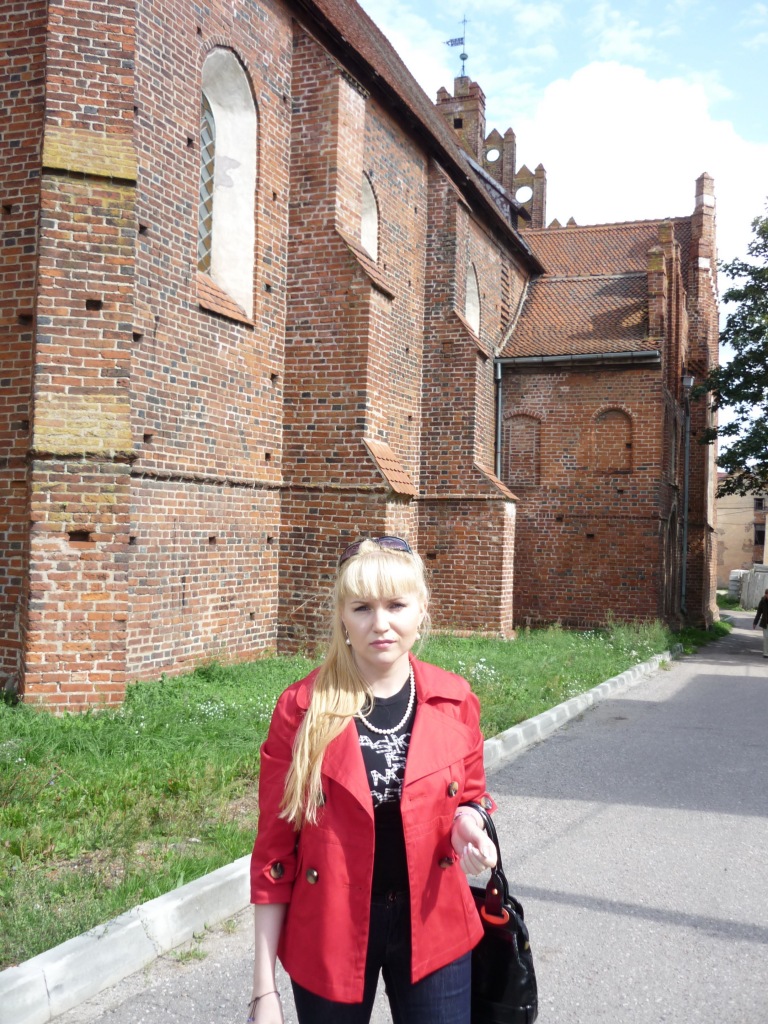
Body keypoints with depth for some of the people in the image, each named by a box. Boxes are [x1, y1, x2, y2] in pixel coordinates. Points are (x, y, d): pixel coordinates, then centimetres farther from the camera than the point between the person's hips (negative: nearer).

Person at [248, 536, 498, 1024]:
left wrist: (468, 824, -14)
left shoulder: (455, 700, -7)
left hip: (433, 925, 2)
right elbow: (275, 847, -7)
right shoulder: (301, 708, -13)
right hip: (329, 932, -1)